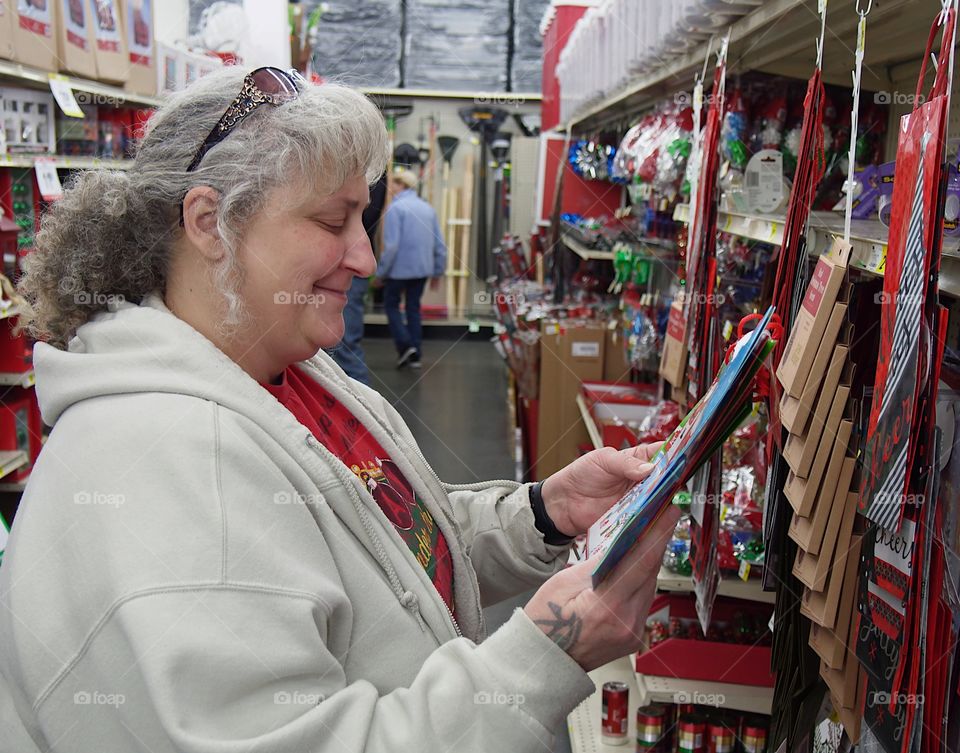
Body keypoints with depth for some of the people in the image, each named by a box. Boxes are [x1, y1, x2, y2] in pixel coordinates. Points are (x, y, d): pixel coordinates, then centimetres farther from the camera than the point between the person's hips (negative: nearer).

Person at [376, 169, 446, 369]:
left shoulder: (395, 208, -11)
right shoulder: (428, 208, 10)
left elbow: (391, 245, -17)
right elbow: (440, 244, 10)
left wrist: (381, 272, -8)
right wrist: (437, 271, 17)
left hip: (399, 269, -6)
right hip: (422, 268, 6)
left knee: (391, 304, 10)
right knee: (413, 308, 14)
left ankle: (405, 345, -5)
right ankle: (415, 355, 13)